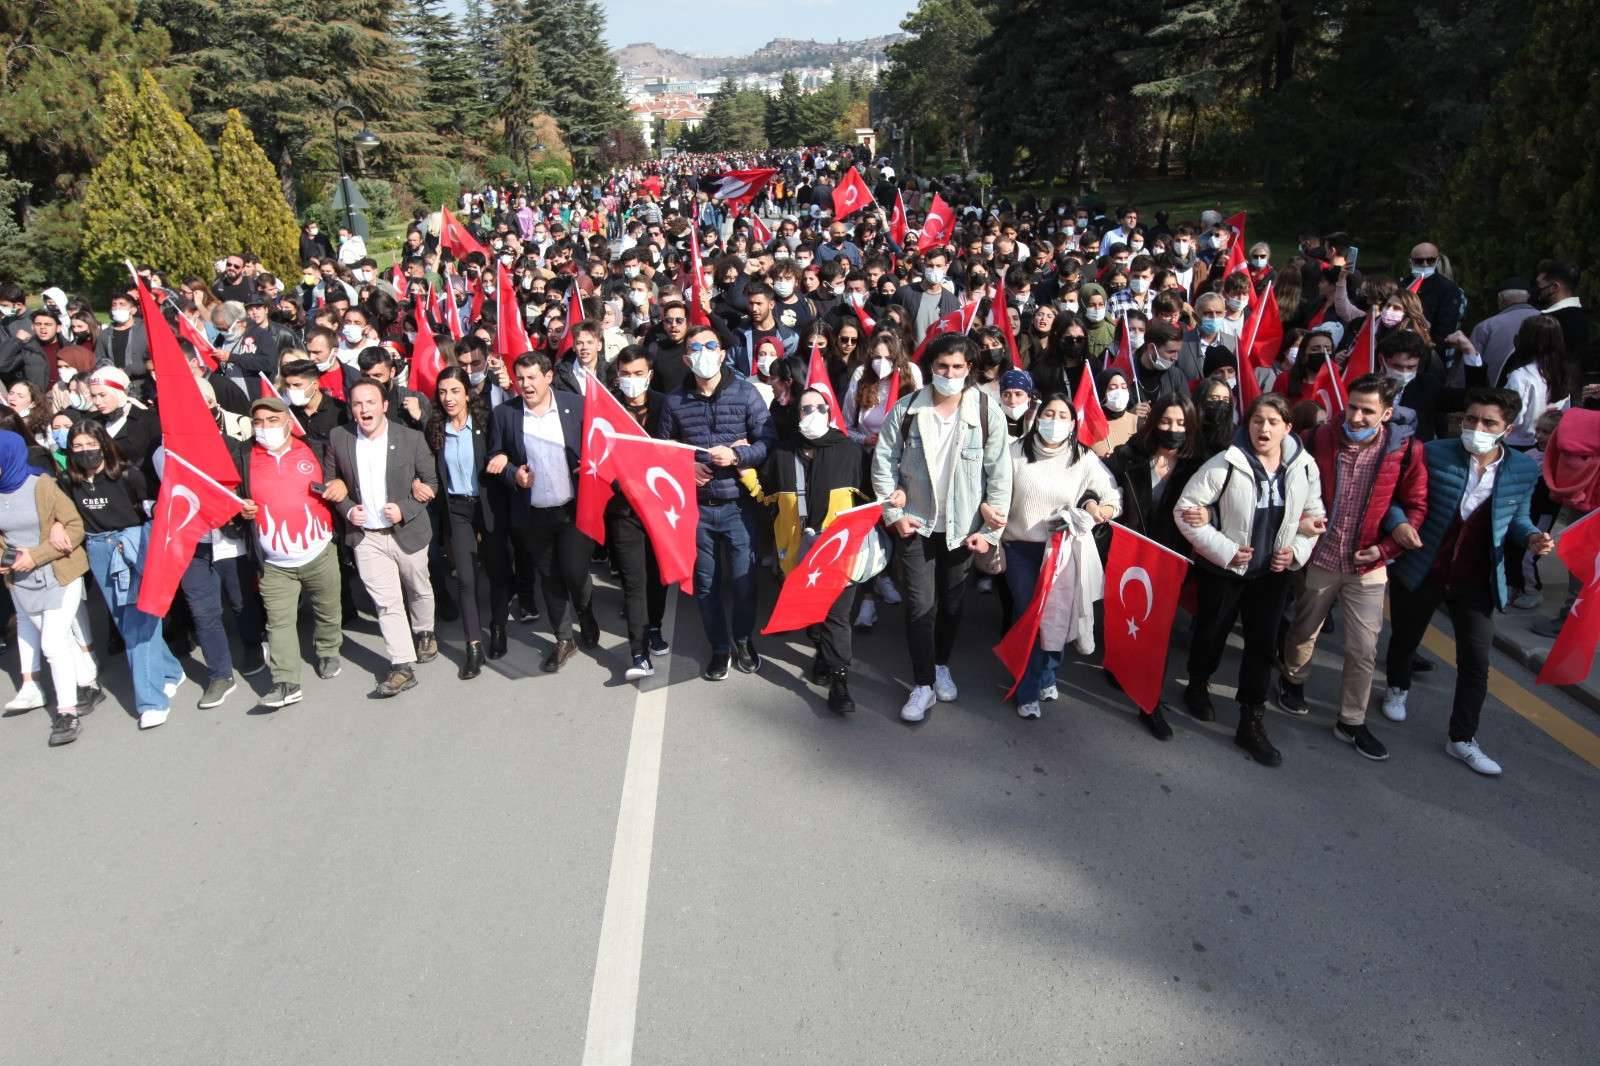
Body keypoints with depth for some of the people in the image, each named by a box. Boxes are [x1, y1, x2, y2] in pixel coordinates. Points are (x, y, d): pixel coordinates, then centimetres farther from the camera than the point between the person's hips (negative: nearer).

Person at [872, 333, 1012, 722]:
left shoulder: (988, 412, -11)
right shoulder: (907, 408, -8)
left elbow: (1000, 476, -8)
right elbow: (883, 461, 0)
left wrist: (991, 530, -9)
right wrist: (893, 512, -5)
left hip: (963, 527, 0)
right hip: (916, 524, 0)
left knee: (952, 603, 15)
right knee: (920, 606, -1)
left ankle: (942, 665, 38)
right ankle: (923, 684, 12)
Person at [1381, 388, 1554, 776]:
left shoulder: (1525, 470, -6)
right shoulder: (1433, 454, -14)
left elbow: (1517, 516, 10)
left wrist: (1531, 537, -11)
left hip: (1476, 583, 1)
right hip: (1422, 571, -1)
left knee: (1476, 663, 2)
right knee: (1405, 640, 21)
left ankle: (1462, 740, 17)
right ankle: (1397, 689, 51)